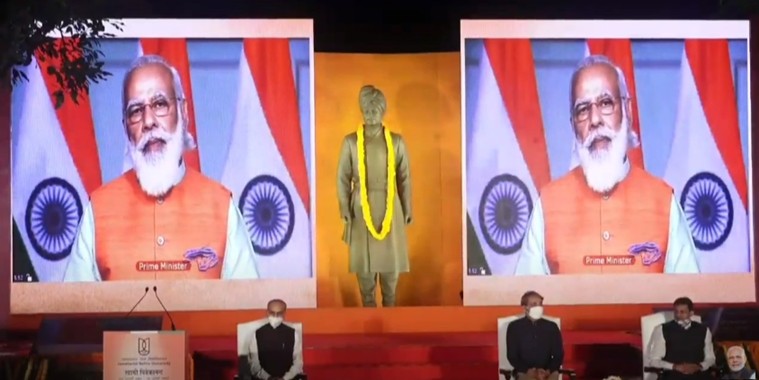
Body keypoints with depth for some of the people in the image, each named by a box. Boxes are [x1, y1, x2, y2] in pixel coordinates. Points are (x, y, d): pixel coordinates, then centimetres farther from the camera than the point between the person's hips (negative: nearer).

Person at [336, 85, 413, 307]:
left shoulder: (396, 141, 0)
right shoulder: (350, 142, -2)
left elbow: (405, 178, 4)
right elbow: (342, 178, 0)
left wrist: (407, 210, 3)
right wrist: (345, 209, -5)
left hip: (389, 206, 1)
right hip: (361, 206, -1)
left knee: (391, 254, 5)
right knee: (363, 255, 3)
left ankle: (389, 304, 20)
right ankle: (368, 304, 17)